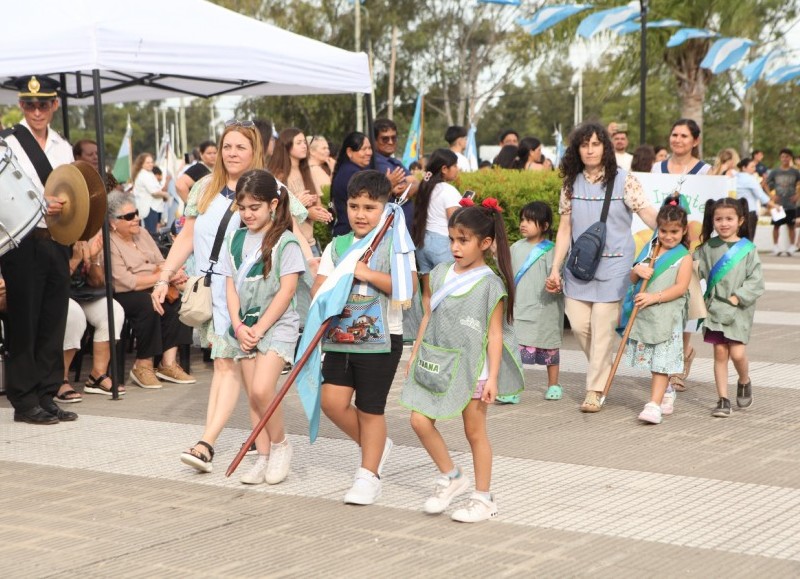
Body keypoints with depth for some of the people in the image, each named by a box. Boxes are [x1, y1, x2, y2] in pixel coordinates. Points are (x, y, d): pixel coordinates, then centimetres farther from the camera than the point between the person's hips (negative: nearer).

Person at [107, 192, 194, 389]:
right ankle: (143, 365, -22)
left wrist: (175, 274, -11)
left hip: (154, 290, 7)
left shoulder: (142, 233, 15)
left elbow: (161, 262, 13)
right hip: (123, 297, -7)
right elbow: (126, 282, -19)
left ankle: (168, 363, -19)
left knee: (177, 302, -21)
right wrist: (163, 276, -17)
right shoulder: (109, 243, -10)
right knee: (148, 303, -35)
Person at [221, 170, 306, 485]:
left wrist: (259, 329, -14)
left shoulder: (285, 242, -8)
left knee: (261, 390, -19)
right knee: (253, 396, 6)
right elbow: (230, 286, 7)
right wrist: (239, 326, -6)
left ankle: (280, 444, 2)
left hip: (277, 324, -6)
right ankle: (263, 458, 14)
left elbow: (287, 290, -12)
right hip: (245, 326, 6)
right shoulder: (235, 240, 9)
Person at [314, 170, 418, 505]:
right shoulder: (337, 245, 12)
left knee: (370, 410, 2)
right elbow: (318, 286, 10)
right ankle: (375, 445, 21)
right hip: (340, 336, 5)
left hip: (380, 339, -4)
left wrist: (368, 274, -21)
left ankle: (369, 475, 17)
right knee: (332, 400, -5)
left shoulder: (395, 245, -3)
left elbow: (408, 286, -16)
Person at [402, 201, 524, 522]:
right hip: (436, 364, 5)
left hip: (471, 368, -5)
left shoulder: (491, 284, -10)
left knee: (475, 432, 4)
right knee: (420, 421, -2)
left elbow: (494, 333, -10)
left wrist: (493, 377, -13)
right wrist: (415, 355, 14)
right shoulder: (440, 274, 6)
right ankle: (450, 477, 19)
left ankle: (483, 498, 17)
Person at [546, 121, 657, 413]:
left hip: (612, 266, -4)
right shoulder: (571, 184, 7)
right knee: (579, 324, 1)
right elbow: (565, 229, 8)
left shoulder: (624, 181, -3)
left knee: (602, 327, -4)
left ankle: (595, 391, 5)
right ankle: (603, 371, 28)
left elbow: (647, 212, -12)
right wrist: (555, 269, 4)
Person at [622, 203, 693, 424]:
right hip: (643, 315, 5)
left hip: (666, 316, -5)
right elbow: (633, 279, 16)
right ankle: (666, 392, 36)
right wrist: (637, 271, -7)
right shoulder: (649, 249, 13)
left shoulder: (684, 257, -3)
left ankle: (654, 404, -12)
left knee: (661, 361, -9)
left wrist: (654, 297, -21)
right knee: (651, 358, 15)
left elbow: (681, 287, -13)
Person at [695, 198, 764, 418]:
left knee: (737, 353, -8)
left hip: (739, 310, -2)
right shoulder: (708, 248, 5)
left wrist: (738, 297, -12)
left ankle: (744, 382, 24)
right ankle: (723, 400, 6)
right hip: (715, 307, 2)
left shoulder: (748, 249, -2)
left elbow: (756, 282, -5)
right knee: (720, 352, 1)